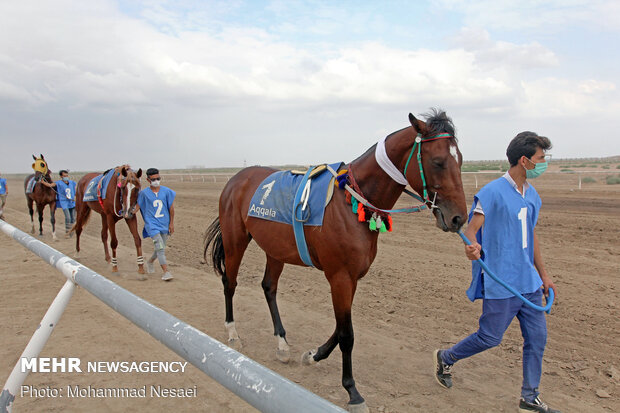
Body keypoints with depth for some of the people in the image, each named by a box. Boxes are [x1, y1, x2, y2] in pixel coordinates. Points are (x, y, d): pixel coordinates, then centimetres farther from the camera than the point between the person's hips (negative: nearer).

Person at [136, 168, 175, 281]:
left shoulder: (166, 191, -1)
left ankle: (150, 261, 44)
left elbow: (171, 208, 4)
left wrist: (171, 223, 5)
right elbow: (137, 206, 1)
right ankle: (166, 272, -13)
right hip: (152, 224, -3)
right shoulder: (144, 193, -4)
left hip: (164, 224, 3)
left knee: (161, 248, 15)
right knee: (160, 247, -15)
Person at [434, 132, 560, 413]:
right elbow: (472, 227, -18)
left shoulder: (532, 195, 11)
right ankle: (445, 358, 27)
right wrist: (472, 246, -42)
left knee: (537, 337, 10)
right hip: (501, 282, -8)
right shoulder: (492, 193, -15)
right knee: (490, 337, 2)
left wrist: (543, 274, 23)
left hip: (528, 280, 8)